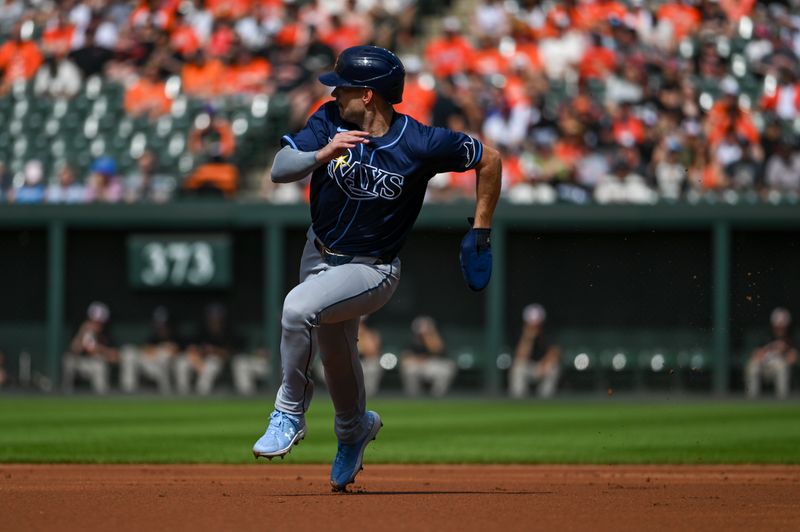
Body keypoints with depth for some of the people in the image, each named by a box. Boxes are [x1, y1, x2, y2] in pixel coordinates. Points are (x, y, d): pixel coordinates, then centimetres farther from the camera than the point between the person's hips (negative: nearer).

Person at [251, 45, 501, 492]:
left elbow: (489, 158, -9)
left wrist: (482, 232, -6)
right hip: (320, 254, 6)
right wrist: (323, 154, -39)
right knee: (335, 353, 23)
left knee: (299, 308, -31)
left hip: (373, 270, -6)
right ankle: (355, 428, 55)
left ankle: (290, 413, -12)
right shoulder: (330, 122, -12)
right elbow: (280, 170, -20)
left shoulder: (420, 144, -23)